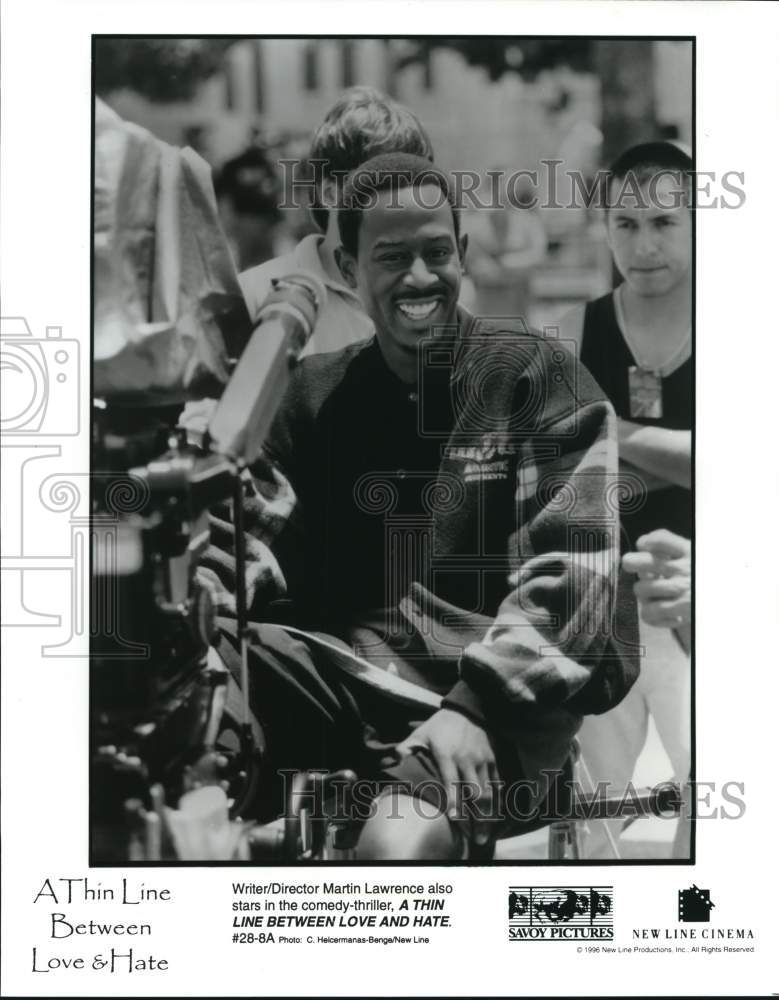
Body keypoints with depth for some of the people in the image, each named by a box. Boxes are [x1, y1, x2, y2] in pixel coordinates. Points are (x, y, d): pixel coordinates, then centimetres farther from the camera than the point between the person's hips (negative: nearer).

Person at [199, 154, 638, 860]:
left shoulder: (541, 379, 2)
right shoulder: (318, 392, 16)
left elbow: (570, 574, -7)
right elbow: (266, 540, 10)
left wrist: (474, 705, -20)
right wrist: (213, 579, -16)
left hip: (500, 701, -4)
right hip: (345, 665, 4)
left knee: (398, 844, -34)